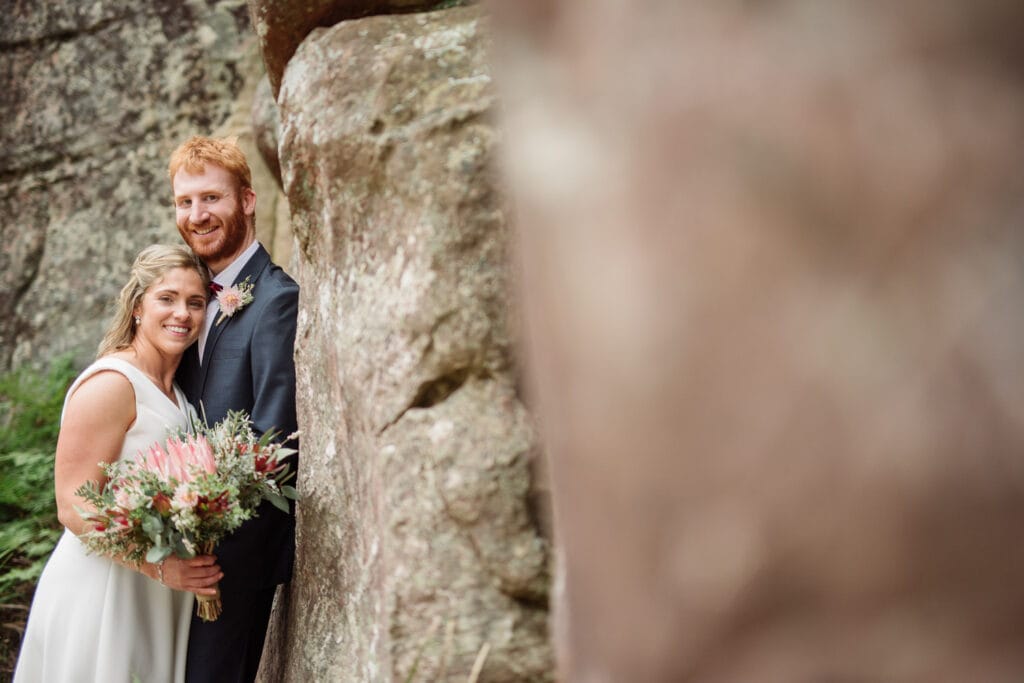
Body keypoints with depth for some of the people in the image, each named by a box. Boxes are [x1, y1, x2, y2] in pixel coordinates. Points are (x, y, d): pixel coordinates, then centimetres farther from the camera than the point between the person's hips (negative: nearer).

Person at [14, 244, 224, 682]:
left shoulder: (176, 392, 11)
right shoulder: (111, 383, -15)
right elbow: (73, 507, -20)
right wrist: (160, 566, -27)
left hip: (157, 597, 8)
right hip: (102, 592, -8)